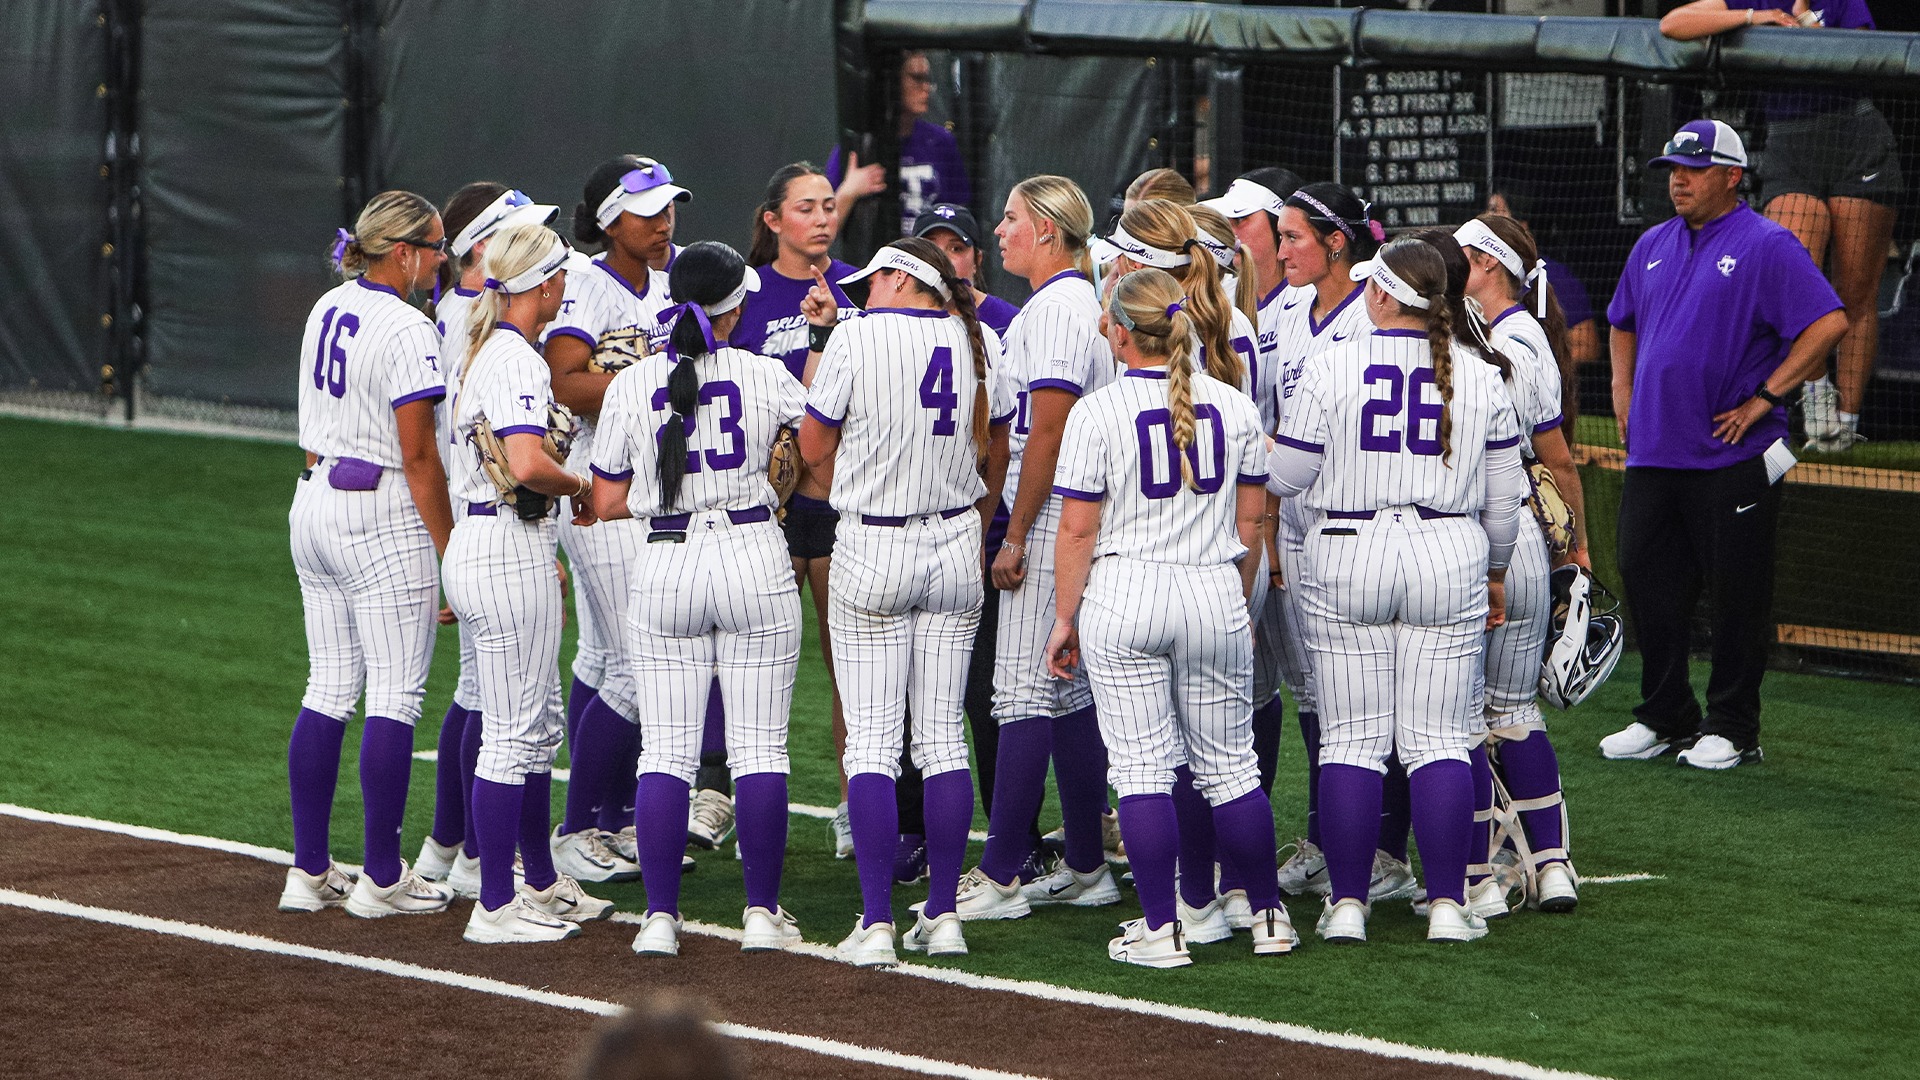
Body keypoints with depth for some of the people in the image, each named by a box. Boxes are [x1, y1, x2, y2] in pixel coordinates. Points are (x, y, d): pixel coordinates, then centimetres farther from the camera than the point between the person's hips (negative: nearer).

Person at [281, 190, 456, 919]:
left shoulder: (327, 310, 9)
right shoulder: (406, 329, -17)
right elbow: (418, 457, -17)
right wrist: (449, 549, -12)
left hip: (314, 500, 8)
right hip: (381, 517, -8)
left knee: (329, 689, 12)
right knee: (395, 695, -2)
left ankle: (309, 870, 12)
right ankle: (382, 879, 0)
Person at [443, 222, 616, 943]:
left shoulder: (491, 350, 14)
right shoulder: (517, 360, -17)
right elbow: (528, 465, -31)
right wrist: (580, 485, -10)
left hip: (493, 544, 10)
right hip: (509, 552, -10)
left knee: (538, 728, 19)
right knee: (514, 734, -6)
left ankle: (541, 884, 28)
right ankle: (495, 907, -2)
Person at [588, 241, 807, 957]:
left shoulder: (630, 386, -2)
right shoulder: (763, 375, -5)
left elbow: (607, 502, 3)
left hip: (663, 568, 1)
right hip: (754, 560, -1)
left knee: (665, 749, 6)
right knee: (760, 746, 5)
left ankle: (660, 917, 2)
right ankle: (762, 914, 5)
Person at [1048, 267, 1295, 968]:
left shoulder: (1097, 412, -8)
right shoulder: (1233, 405, 3)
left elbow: (1078, 529, -7)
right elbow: (1250, 521, 9)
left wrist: (1066, 618, 2)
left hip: (1123, 596, -3)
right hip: (1214, 593, 4)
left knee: (1142, 769, 1)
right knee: (1228, 765, 12)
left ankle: (1161, 927, 0)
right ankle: (1267, 915, 17)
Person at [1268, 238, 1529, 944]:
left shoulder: (1333, 368, -6)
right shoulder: (1478, 375, 2)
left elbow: (1287, 477, -1)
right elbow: (1502, 495, 8)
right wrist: (1495, 574, 22)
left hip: (1345, 565, -1)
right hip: (1448, 559, 2)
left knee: (1350, 741, 4)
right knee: (1440, 740, 4)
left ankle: (1347, 902, 3)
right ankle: (1447, 904, 0)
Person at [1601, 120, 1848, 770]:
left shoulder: (1767, 246, -8)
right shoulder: (1655, 246, 15)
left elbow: (1828, 323, -17)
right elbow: (1623, 323, 31)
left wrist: (1764, 398, -17)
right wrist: (1623, 391, 16)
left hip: (1731, 458, -7)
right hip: (1651, 450, 7)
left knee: (1736, 593, -1)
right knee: (1647, 582, 8)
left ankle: (1733, 728, 7)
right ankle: (1665, 717, 20)